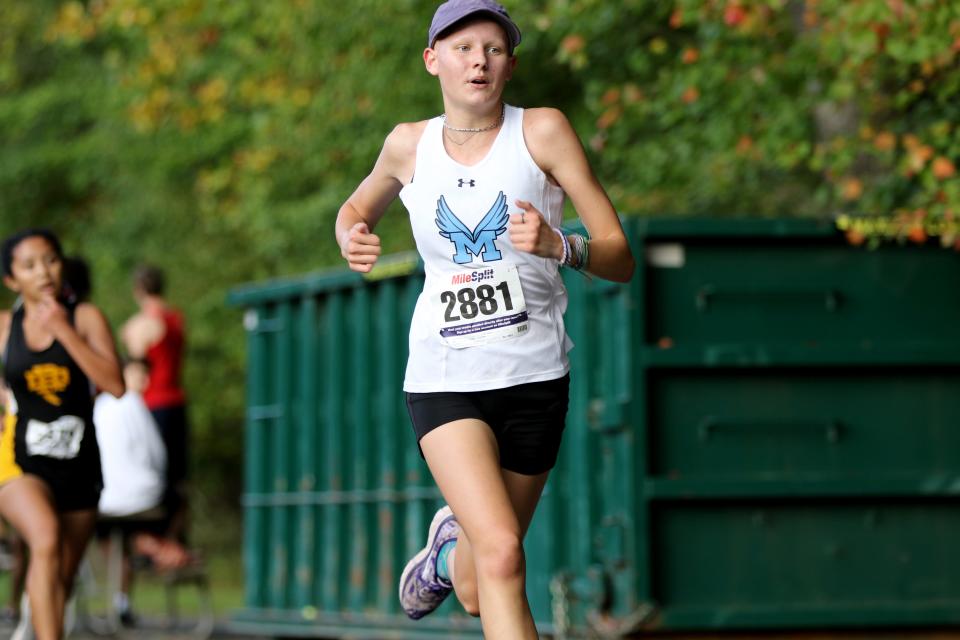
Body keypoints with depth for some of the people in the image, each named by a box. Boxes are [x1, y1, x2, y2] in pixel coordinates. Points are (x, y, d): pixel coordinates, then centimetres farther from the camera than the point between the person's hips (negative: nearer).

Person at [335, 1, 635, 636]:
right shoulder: (410, 145, 3)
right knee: (503, 554, -23)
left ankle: (448, 549, 45)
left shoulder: (543, 131, -5)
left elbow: (621, 259, -6)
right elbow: (356, 208, 25)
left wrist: (558, 246, -27)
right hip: (444, 378, 0)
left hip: (534, 376, 0)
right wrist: (353, 240, 1)